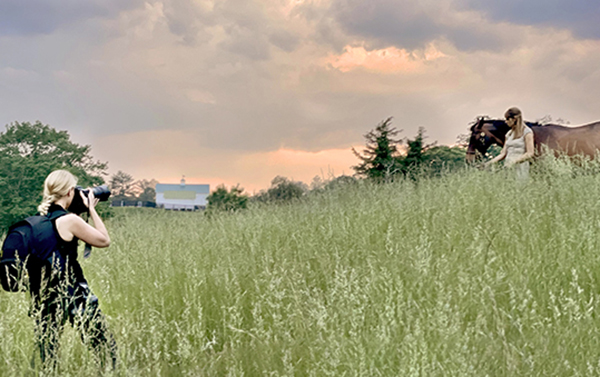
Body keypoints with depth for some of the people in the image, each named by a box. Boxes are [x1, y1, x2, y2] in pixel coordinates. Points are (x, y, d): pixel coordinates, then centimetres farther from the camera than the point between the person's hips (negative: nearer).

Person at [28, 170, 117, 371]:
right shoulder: (69, 220, -12)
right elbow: (104, 240, -3)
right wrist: (91, 209, 4)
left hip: (44, 298, 7)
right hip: (74, 295, -7)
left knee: (46, 356, 10)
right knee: (106, 348, 1)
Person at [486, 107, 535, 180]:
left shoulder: (527, 132, -3)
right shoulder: (509, 133, 16)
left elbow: (530, 153, -10)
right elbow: (503, 153, 13)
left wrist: (514, 161, -21)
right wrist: (491, 162, -2)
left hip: (520, 169, -6)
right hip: (508, 168, 6)